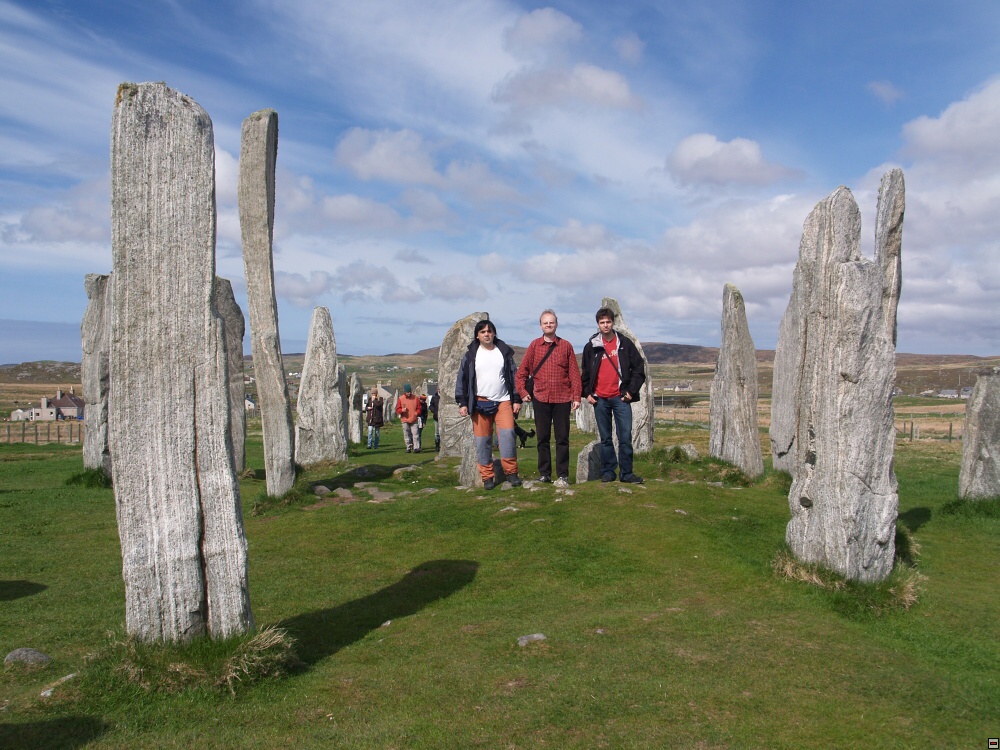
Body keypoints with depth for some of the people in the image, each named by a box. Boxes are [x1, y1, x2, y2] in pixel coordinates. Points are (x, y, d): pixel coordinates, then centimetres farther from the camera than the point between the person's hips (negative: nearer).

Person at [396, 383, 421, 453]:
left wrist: (416, 413, -7)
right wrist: (402, 410, -16)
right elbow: (397, 409, 5)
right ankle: (408, 448, 13)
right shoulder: (401, 399, 4)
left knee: (415, 434, -9)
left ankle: (416, 447, -10)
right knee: (406, 435, 5)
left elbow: (419, 408, 11)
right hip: (405, 420, 1)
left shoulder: (415, 398, 5)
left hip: (414, 420, -1)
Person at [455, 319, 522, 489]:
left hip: (503, 401, 0)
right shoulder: (470, 356, 6)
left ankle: (511, 472, -6)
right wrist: (462, 403, -1)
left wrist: (517, 400, 6)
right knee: (482, 440, 0)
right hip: (480, 403, 0)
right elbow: (462, 379, 6)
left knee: (507, 434, -16)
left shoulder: (504, 353, 9)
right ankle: (487, 476, 9)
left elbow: (514, 376, 11)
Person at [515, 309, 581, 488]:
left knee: (562, 438, 2)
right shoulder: (534, 345, 5)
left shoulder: (566, 346, 4)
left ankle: (562, 475, 8)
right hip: (541, 399, 1)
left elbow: (574, 373, 2)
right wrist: (523, 391, 0)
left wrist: (576, 396, -2)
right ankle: (544, 474, 16)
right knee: (542, 438, 7)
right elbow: (522, 371, 8)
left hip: (562, 399, -1)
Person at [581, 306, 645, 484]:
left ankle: (626, 472, 4)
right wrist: (587, 393, 3)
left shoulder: (625, 343, 4)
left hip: (620, 398, -1)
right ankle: (607, 471, 14)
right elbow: (585, 373, 14)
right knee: (605, 439, 7)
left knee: (625, 437, -3)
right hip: (599, 399, 1)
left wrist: (631, 391, -3)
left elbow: (639, 368, 5)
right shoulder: (591, 346, 8)